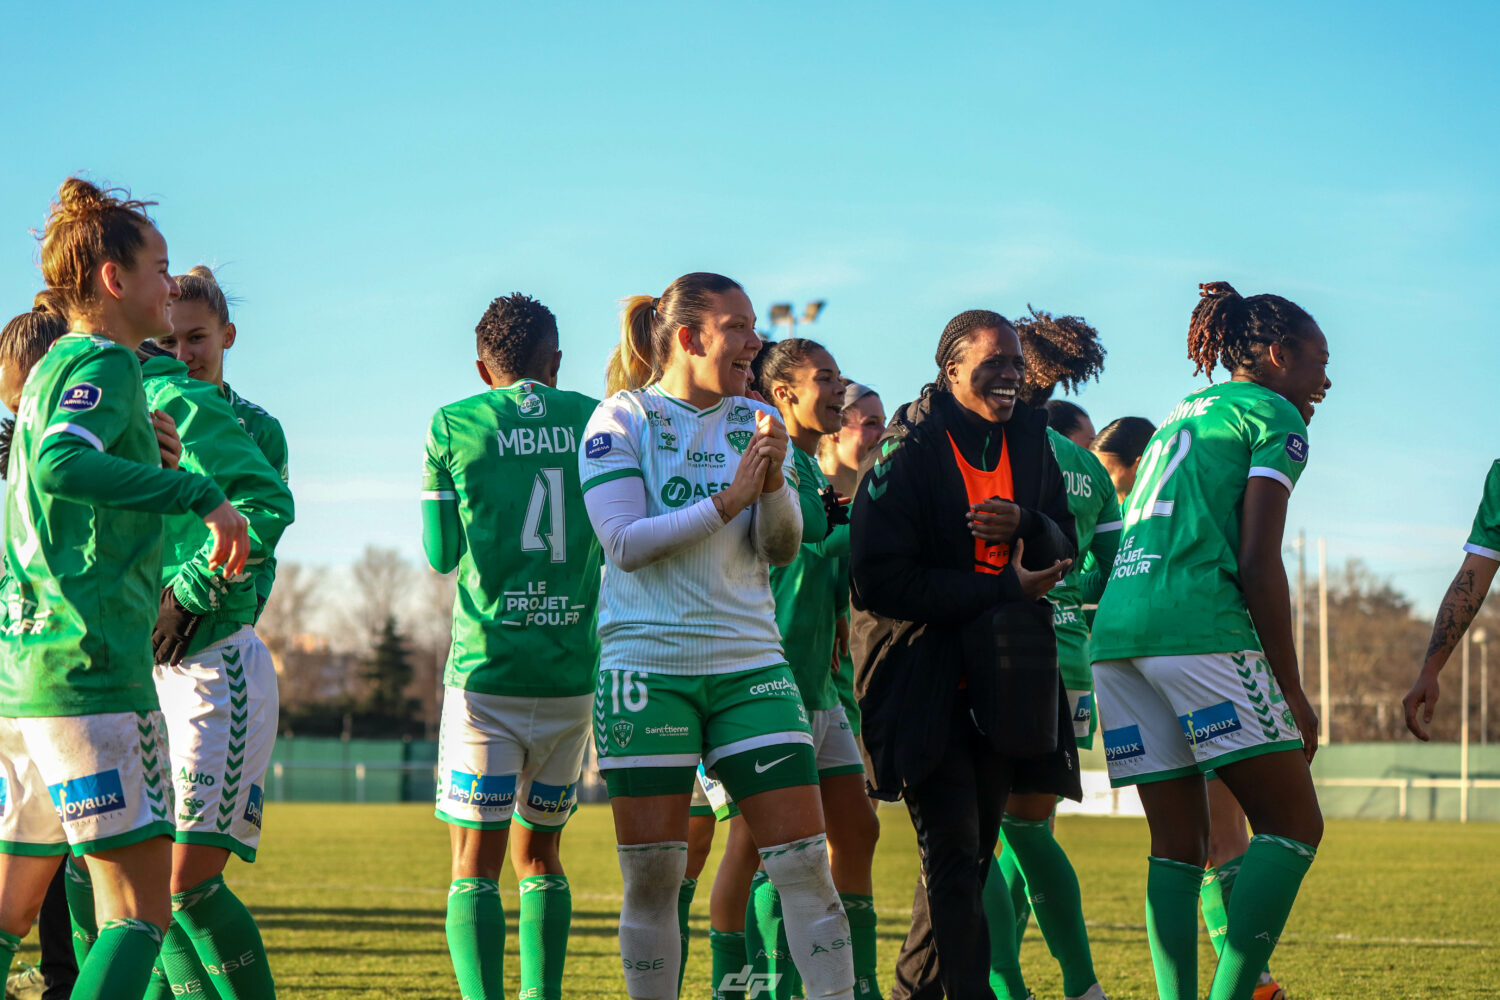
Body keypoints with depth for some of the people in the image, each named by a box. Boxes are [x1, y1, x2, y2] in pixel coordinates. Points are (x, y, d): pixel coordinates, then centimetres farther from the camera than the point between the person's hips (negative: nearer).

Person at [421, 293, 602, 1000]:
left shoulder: (453, 426, 1)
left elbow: (441, 554, 7)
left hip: (487, 670, -3)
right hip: (573, 670, 3)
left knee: (475, 866, -2)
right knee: (540, 856, 16)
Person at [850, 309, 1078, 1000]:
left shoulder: (1029, 440, 9)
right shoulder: (904, 453, -10)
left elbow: (1064, 549, 12)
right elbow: (878, 581, -17)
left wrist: (1024, 524, -13)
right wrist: (1004, 589, -17)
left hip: (1000, 679, 6)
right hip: (922, 678, -6)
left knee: (969, 855, 10)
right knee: (954, 853, -15)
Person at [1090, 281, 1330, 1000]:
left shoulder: (1180, 416, 27)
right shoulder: (1274, 416, 4)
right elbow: (1257, 564, -6)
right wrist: (1292, 692, -2)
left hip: (1115, 629, 8)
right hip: (1199, 630, -8)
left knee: (1178, 847, 8)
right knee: (1293, 826, -2)